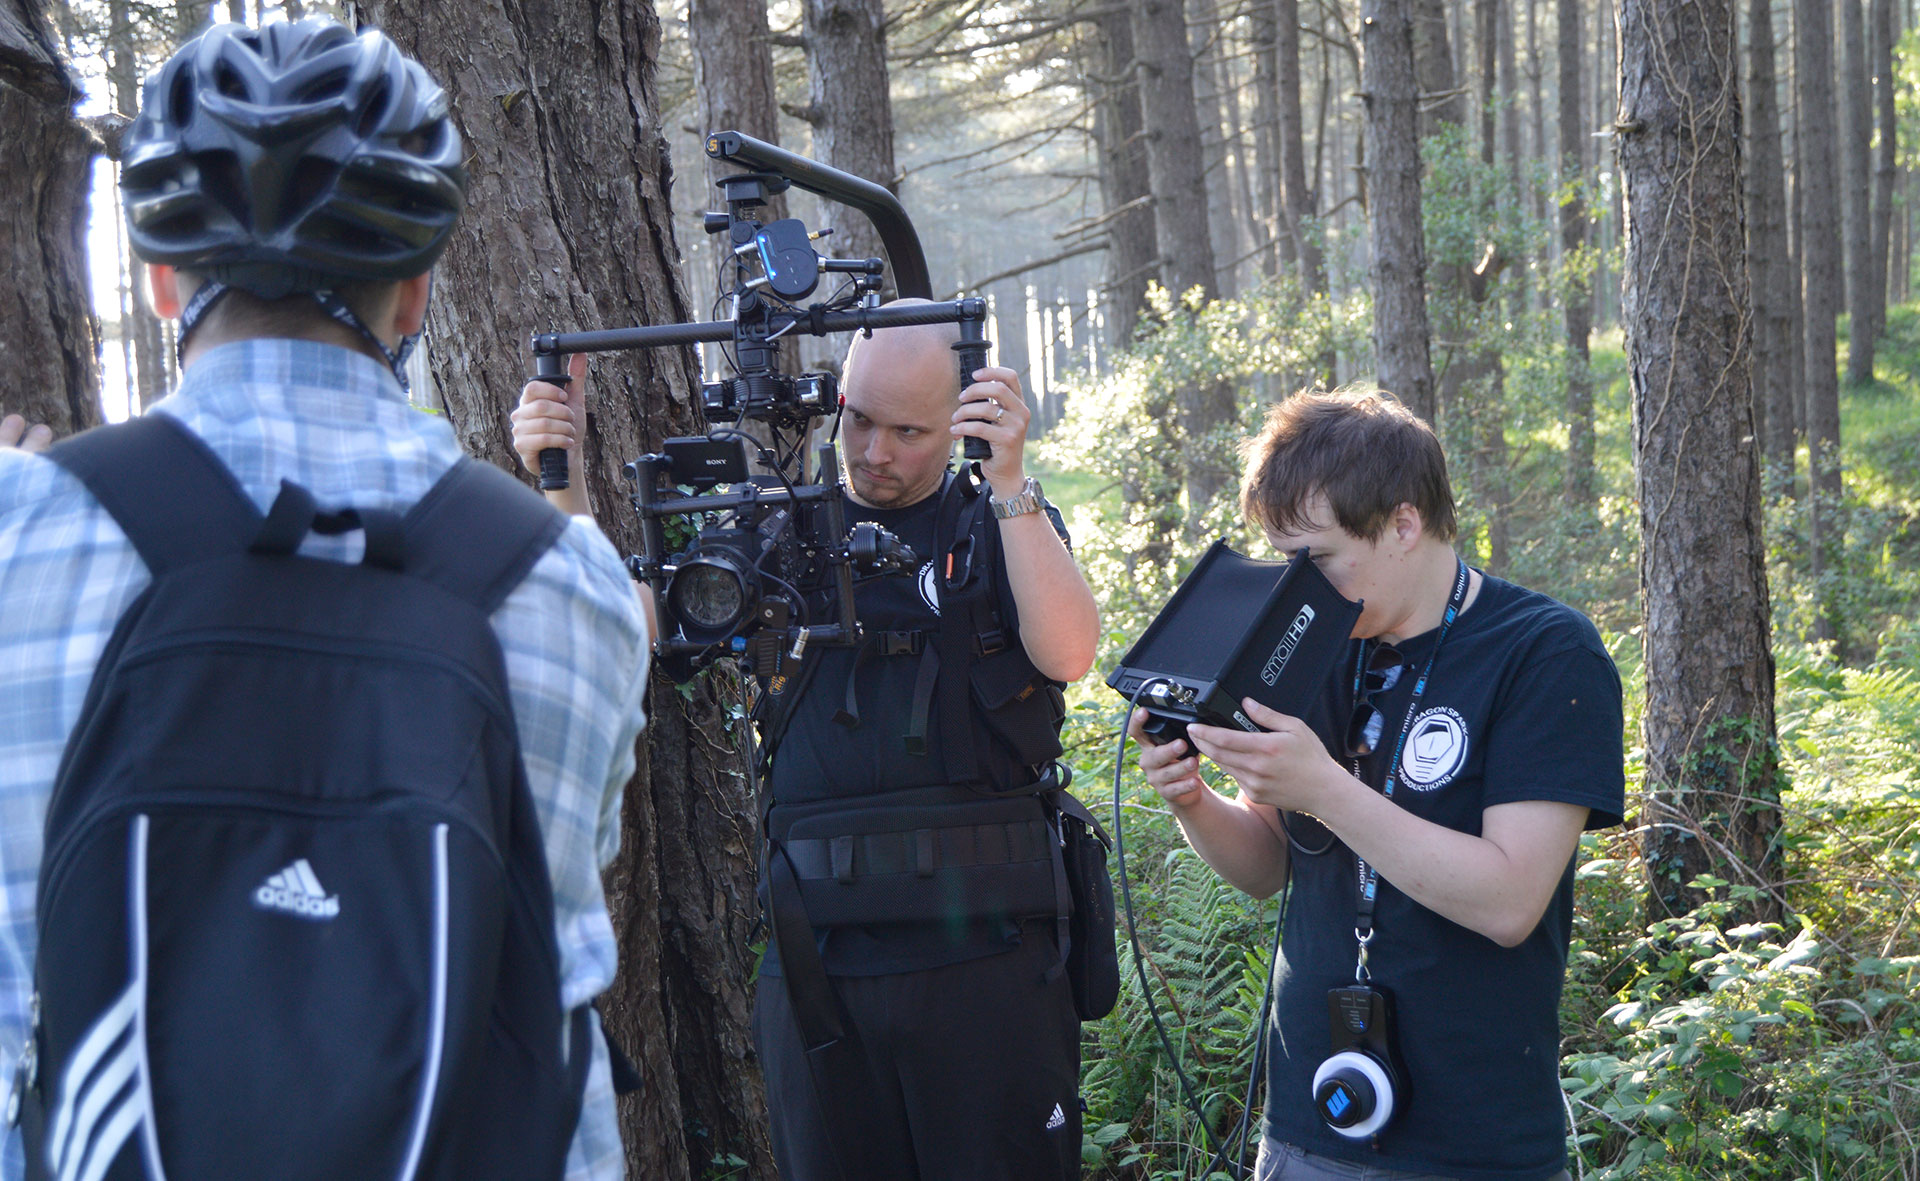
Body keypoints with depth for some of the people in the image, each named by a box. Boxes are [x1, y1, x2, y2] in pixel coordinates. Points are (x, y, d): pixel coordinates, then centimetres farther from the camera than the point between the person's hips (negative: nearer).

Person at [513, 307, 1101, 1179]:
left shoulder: (1006, 525, 5)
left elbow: (1066, 655, -14)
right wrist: (563, 482, -11)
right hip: (814, 965, 3)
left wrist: (1009, 480, -21)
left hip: (984, 958, -3)